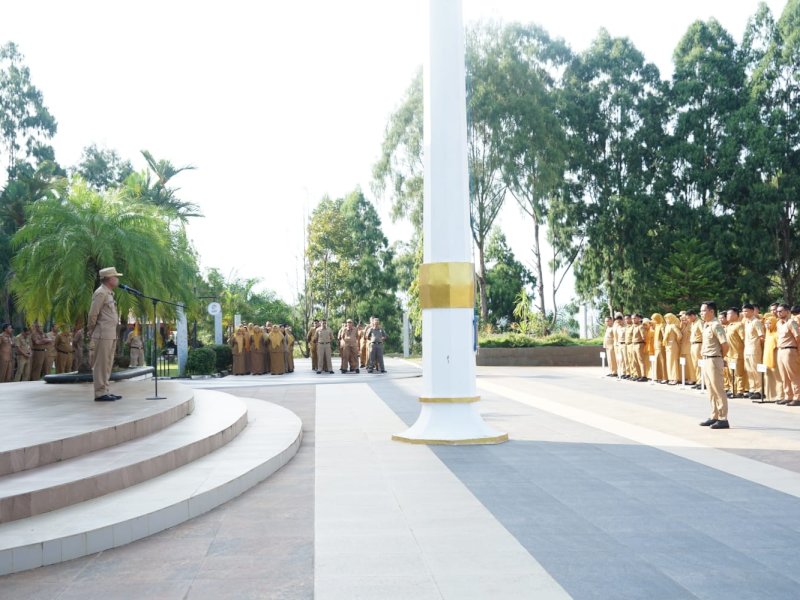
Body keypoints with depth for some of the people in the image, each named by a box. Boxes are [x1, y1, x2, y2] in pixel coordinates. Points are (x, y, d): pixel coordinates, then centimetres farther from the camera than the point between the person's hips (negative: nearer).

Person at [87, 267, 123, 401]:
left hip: (111, 335, 9)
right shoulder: (101, 292, -12)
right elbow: (93, 314, -15)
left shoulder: (109, 293, 18)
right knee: (101, 364, -6)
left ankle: (105, 391, 17)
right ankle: (100, 393, -3)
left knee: (107, 364, 12)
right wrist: (91, 331, -6)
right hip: (103, 335, -9)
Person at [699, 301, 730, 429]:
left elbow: (725, 344, -19)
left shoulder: (715, 325, -15)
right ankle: (714, 416, 22)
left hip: (714, 361, -9)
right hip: (706, 360, 9)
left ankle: (723, 419, 1)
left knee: (719, 391, -4)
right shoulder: (706, 325, 12)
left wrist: (720, 357, -5)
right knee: (711, 391, 14)